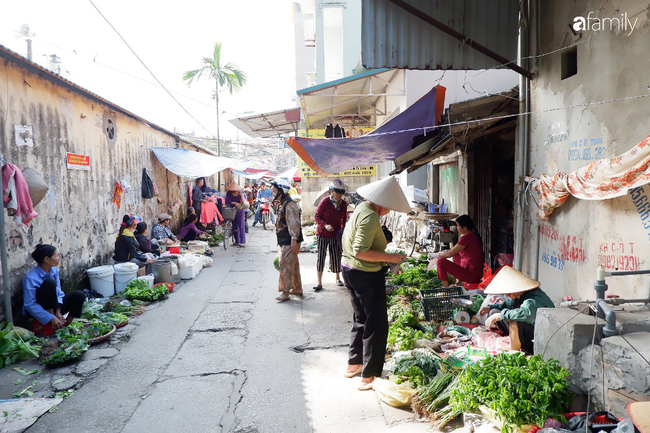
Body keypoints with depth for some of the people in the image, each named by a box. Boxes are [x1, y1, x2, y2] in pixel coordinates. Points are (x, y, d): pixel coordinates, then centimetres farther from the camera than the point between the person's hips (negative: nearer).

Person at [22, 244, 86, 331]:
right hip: (37, 311, -5)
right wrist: (51, 318, -29)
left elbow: (58, 292, -1)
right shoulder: (31, 277, -21)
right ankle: (51, 324, -22)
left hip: (53, 307, 6)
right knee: (49, 283, -30)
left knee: (79, 295, -17)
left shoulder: (54, 270, -3)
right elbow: (29, 305, -24)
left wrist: (58, 311, -16)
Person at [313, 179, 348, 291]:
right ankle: (319, 283, 4)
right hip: (322, 234, -3)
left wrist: (342, 229, 0)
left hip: (335, 235, 4)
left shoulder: (343, 204, 0)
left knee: (336, 256, 9)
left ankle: (338, 278, 32)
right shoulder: (325, 201, -14)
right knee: (321, 256, -2)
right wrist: (325, 225, -25)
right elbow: (317, 217, -11)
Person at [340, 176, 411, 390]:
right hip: (366, 275, -10)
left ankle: (354, 364, 36)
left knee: (361, 319, 23)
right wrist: (389, 257, -20)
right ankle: (369, 376, 10)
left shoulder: (361, 208, 8)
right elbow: (360, 251, -27)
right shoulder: (370, 217, -23)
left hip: (349, 270, 10)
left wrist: (383, 255, 12)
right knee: (376, 325, 2)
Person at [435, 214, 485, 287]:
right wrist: (444, 253, 17)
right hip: (478, 272, 10)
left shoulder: (466, 238, -19)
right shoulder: (474, 235, 9)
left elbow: (449, 254, -13)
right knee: (456, 255, 31)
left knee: (441, 261, -10)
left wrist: (439, 255, 5)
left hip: (472, 275, -10)